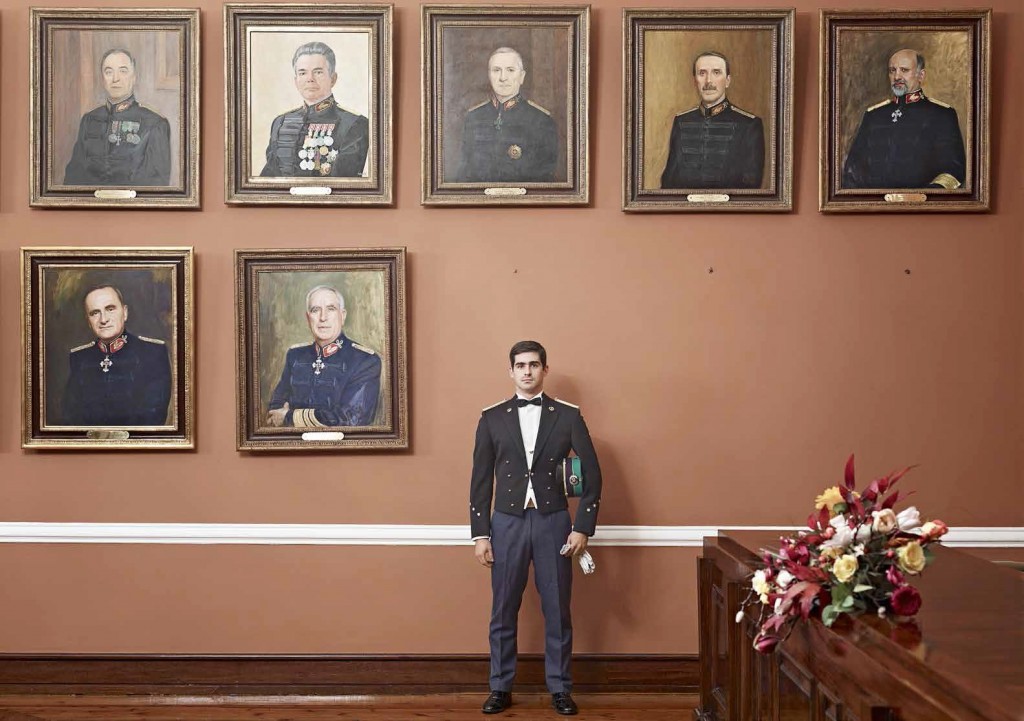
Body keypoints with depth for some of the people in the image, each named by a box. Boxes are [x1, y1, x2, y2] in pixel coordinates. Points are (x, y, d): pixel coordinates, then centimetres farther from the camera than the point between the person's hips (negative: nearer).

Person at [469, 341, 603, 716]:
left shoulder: (568, 415, 1)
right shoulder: (492, 418, 3)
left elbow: (592, 474, 1)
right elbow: (481, 480, 4)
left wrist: (583, 527, -5)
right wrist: (480, 533, -1)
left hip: (553, 523, 0)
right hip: (507, 523, 1)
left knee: (557, 611, 7)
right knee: (503, 612, 8)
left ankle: (560, 688, 21)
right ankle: (501, 688, 21)